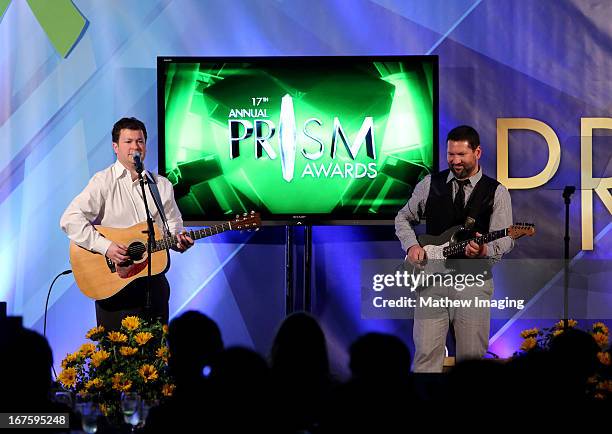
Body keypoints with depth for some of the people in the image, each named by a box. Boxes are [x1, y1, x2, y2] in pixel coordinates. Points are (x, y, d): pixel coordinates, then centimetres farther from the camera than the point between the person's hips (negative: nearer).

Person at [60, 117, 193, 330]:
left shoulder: (161, 185, 12)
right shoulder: (103, 182, -5)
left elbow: (173, 225, 20)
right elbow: (70, 220, -13)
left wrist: (179, 240, -3)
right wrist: (105, 246, -21)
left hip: (154, 279, 5)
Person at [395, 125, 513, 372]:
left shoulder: (496, 192, 3)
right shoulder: (430, 184, 10)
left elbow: (505, 239, -4)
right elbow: (403, 218, 19)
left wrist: (485, 250, -26)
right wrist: (411, 245, 0)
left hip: (473, 281, -1)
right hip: (432, 278, 1)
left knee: (472, 357, 0)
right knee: (426, 354, -7)